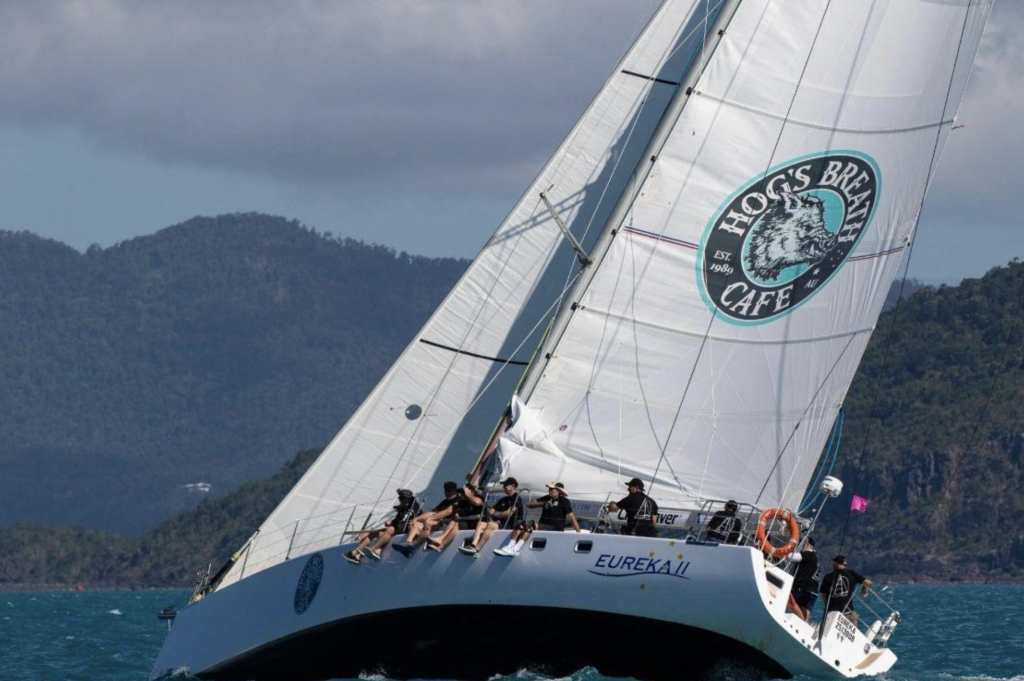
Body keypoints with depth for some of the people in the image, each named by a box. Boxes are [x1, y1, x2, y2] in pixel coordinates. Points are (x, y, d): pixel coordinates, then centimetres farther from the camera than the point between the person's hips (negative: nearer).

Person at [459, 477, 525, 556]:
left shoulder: (517, 499, -2)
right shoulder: (504, 500, 23)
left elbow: (509, 513, -12)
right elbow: (493, 510, 20)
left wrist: (494, 514, -3)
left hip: (510, 525, -8)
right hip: (500, 523, 8)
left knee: (490, 525, -33)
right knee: (481, 524, -14)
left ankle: (476, 549, -40)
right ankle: (473, 545, -35)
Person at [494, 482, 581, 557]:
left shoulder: (564, 501, -1)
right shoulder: (546, 499, 17)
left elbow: (572, 518, -9)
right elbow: (529, 504, 13)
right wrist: (543, 504, -3)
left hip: (556, 529, -7)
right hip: (543, 526, 7)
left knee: (531, 524, -30)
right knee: (521, 523, -16)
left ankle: (515, 549, -43)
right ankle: (510, 547, -33)